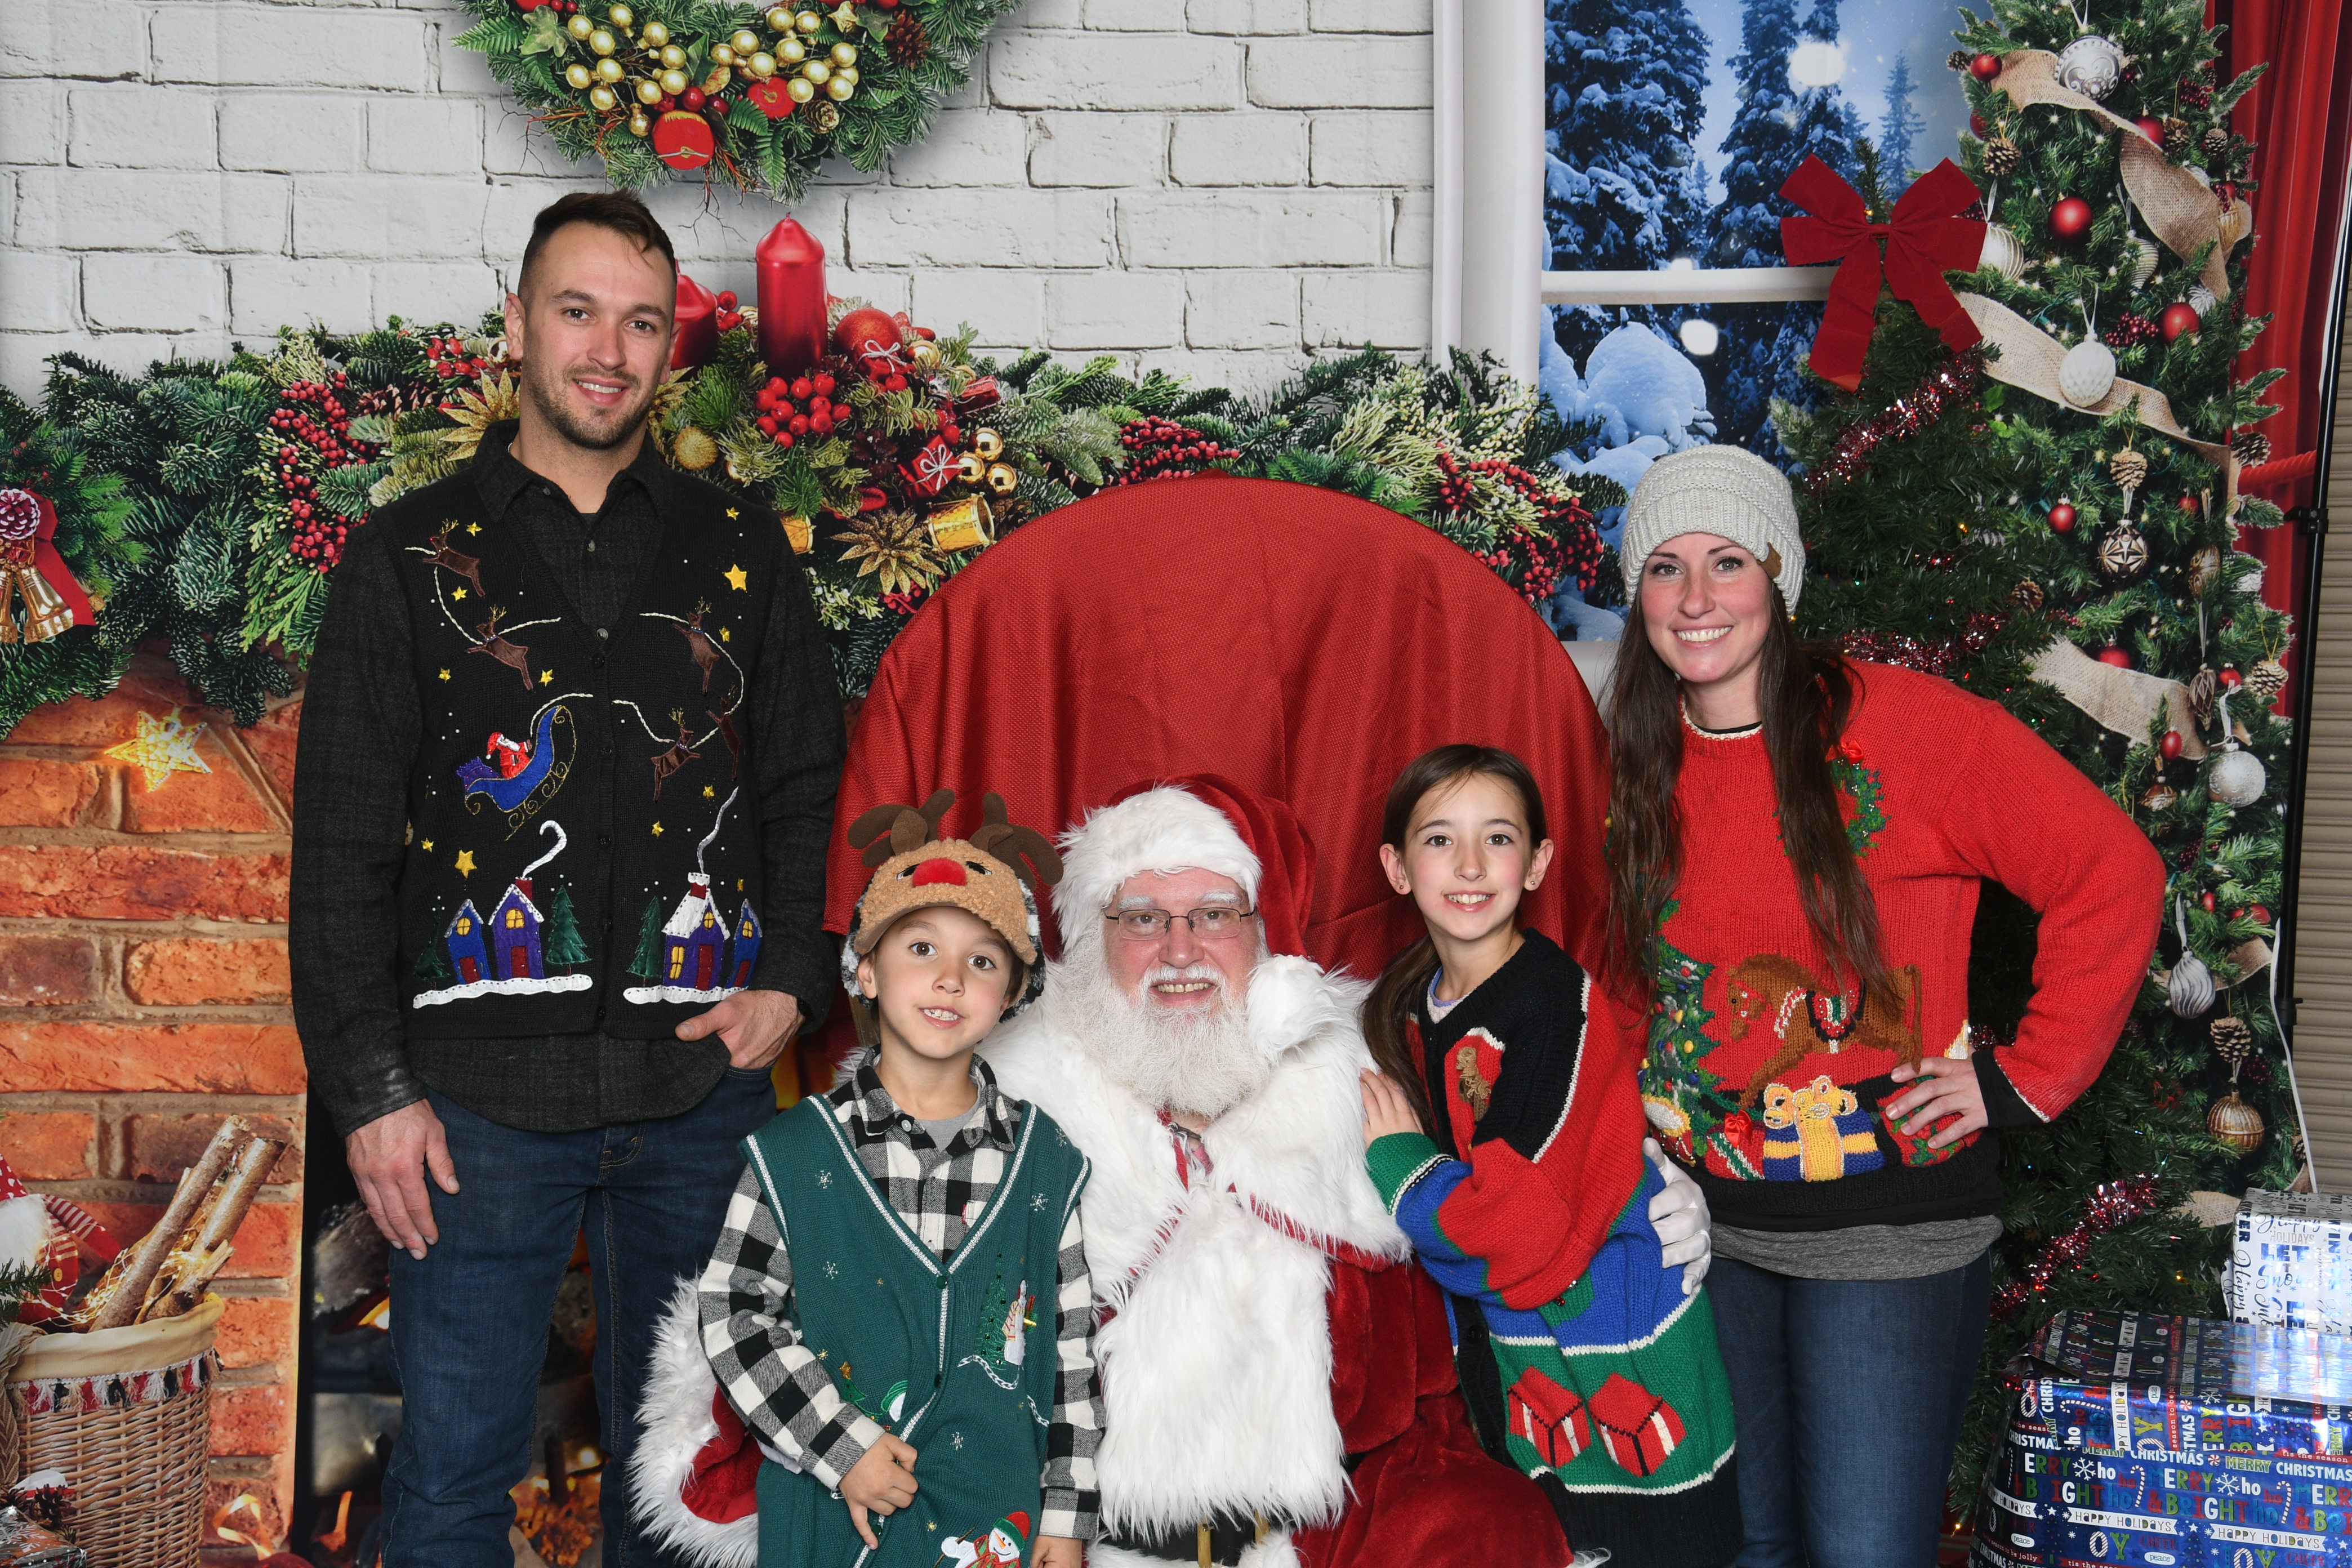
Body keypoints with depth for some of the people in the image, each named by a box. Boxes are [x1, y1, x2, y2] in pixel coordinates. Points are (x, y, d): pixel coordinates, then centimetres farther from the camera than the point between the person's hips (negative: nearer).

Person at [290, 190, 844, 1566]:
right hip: (485, 1093, -2)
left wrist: (793, 985, -4)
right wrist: (371, 1089, -6)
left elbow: (812, 790, 11)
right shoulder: (416, 555, 3)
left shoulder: (739, 549, 10)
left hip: (706, 1085, 2)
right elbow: (341, 845, 0)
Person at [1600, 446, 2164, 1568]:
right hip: (1702, 1220, 5)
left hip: (1885, 1229, -5)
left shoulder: (1901, 726, -13)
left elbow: (2113, 877, -12)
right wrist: (1644, 1106, 9)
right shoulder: (1635, 766, 4)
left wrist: (2024, 1077, -10)